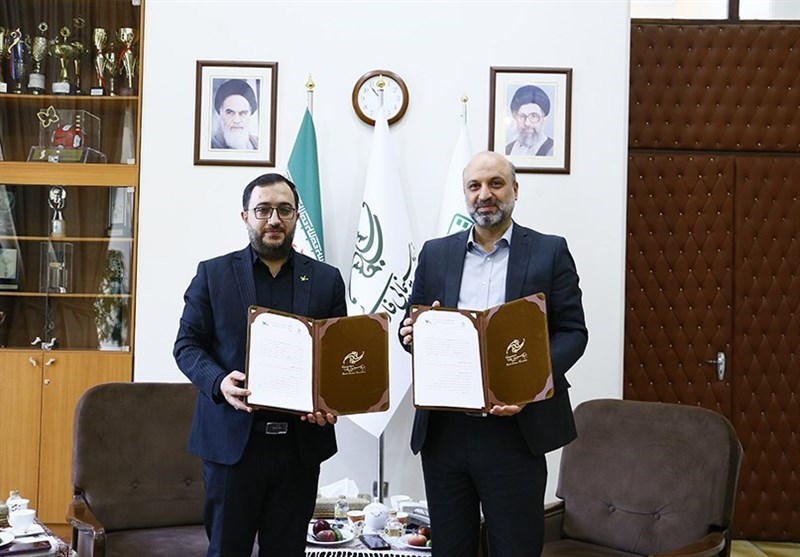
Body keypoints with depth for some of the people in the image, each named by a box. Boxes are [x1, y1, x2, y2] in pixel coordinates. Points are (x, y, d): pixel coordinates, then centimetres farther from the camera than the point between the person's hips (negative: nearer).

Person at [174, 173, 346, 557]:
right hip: (232, 440, -1)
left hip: (300, 444, 2)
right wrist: (219, 382, -17)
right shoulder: (213, 274, 4)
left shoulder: (327, 280, 8)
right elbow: (187, 344, 3)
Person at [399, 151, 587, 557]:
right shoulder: (435, 253, 11)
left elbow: (572, 332, -1)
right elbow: (412, 326, 15)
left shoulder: (550, 252, 2)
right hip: (443, 428, 3)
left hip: (515, 428, -2)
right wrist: (411, 334, -10)